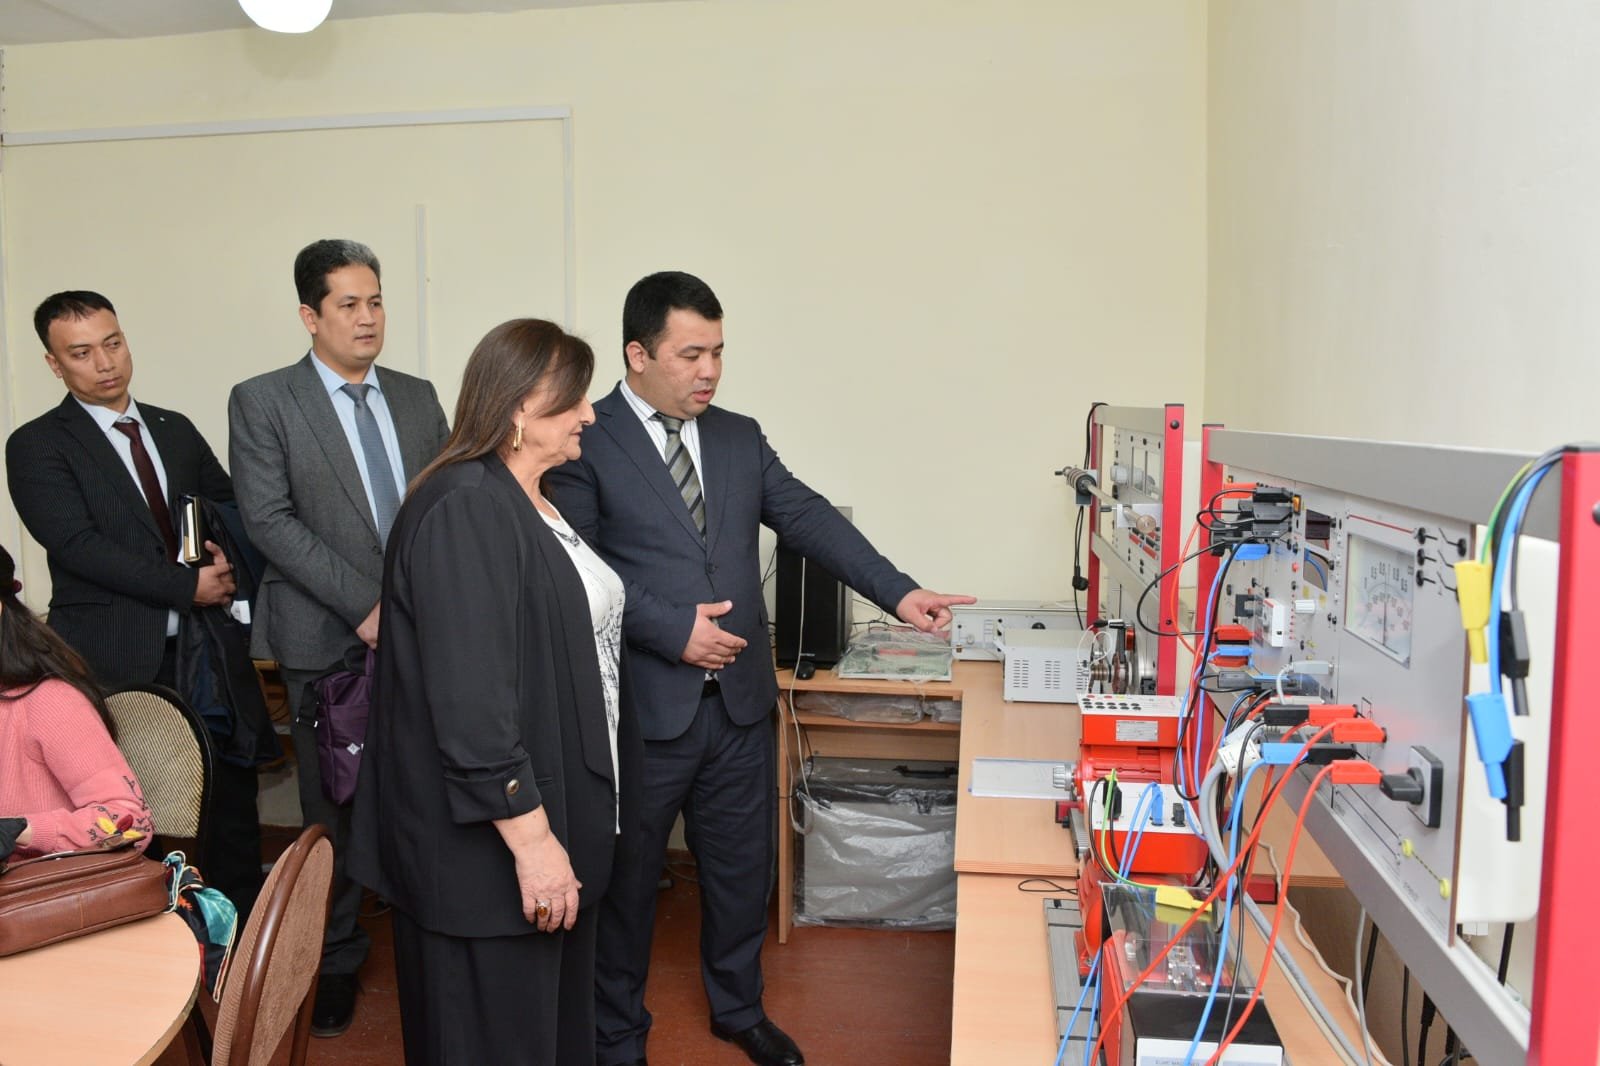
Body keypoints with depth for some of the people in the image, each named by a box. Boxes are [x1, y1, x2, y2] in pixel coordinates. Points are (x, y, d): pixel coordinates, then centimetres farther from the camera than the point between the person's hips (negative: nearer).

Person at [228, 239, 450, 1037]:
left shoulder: (417, 397, 10)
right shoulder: (262, 402, -2)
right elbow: (269, 522, -10)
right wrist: (366, 605, -16)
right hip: (328, 641, -2)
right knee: (335, 812, 9)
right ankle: (338, 961, 27)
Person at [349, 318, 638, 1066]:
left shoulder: (538, 502, 10)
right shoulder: (464, 509, -20)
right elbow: (469, 696, -26)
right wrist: (530, 835, -23)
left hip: (548, 814, 9)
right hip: (491, 839, -9)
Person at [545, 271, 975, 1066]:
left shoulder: (740, 437, 9)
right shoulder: (586, 441, -8)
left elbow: (808, 517, 2)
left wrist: (898, 592, -9)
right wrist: (672, 628, -20)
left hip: (739, 701, 5)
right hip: (642, 706, -5)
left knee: (742, 867, 18)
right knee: (625, 879, 12)